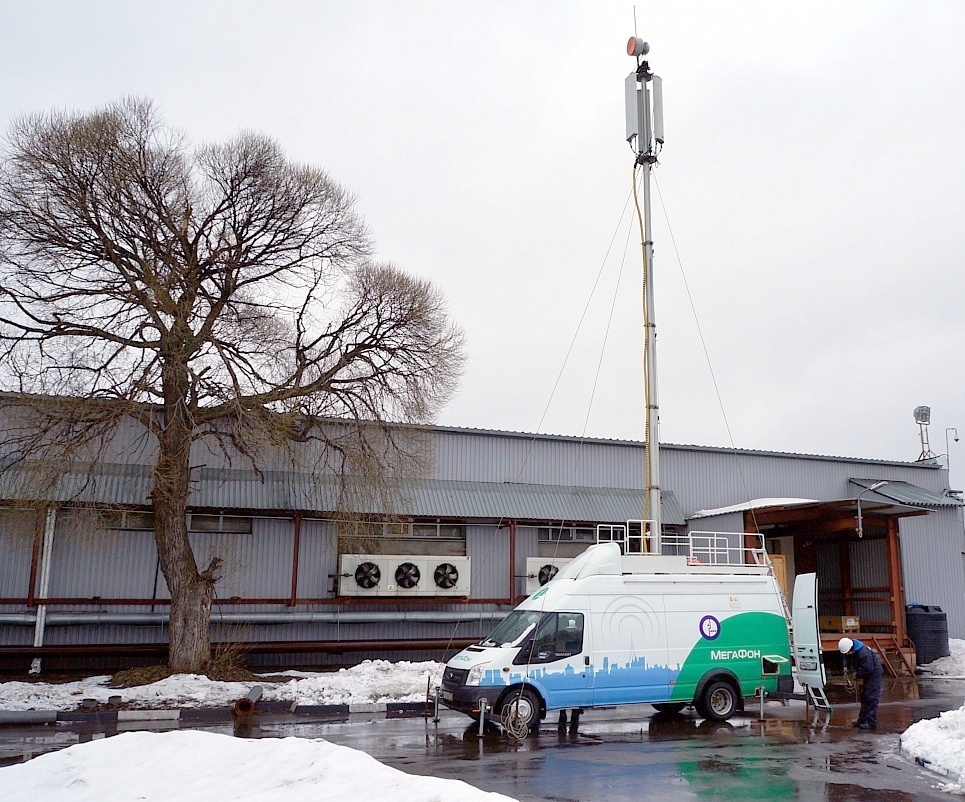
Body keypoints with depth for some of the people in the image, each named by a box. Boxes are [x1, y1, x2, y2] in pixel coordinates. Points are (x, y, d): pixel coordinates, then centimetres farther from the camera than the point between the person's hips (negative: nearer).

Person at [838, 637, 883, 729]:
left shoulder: (863, 653, -35)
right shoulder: (850, 650, -7)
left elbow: (868, 669, -30)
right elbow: (847, 658, 13)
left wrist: (857, 675, -18)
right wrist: (846, 666, -5)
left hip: (874, 672, -10)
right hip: (868, 673, 10)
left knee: (871, 697, -12)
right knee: (864, 696, 13)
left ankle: (871, 722, -10)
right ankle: (862, 719, 20)